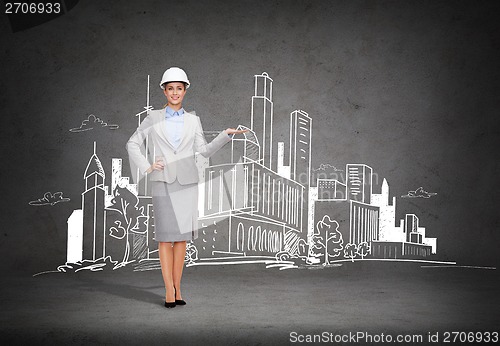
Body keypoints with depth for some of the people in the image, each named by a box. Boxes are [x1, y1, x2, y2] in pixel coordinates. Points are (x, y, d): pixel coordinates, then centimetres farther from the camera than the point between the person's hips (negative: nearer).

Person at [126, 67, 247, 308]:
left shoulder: (193, 121, 11)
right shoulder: (154, 117, 6)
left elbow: (205, 150, 4)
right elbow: (132, 144, 9)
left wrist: (226, 135, -7)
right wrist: (146, 167, -2)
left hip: (187, 182, 2)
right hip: (163, 182, -2)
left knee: (182, 236, 3)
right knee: (165, 236, -3)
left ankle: (177, 288, 10)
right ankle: (169, 290, 0)